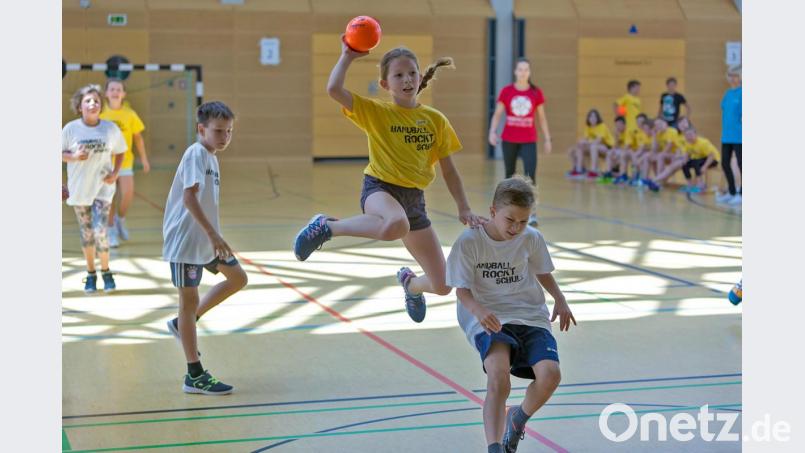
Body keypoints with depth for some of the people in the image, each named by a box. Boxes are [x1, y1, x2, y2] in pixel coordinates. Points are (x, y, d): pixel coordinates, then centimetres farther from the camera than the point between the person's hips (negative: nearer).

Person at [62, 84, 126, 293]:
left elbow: (120, 152, 8)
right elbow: (61, 153, 2)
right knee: (86, 233, 10)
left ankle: (106, 272, 10)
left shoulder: (110, 128, -4)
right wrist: (74, 156, -19)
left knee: (100, 231, -12)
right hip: (79, 188, 1)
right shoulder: (71, 128, -7)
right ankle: (91, 274, 26)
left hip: (102, 187, -1)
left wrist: (115, 173, -6)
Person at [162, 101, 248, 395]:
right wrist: (213, 234, -31)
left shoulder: (210, 156, 11)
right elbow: (189, 197, -28)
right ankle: (195, 376, 4)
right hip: (186, 240, -10)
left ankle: (183, 324, 23)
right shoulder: (196, 153, -17)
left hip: (206, 238, 10)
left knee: (238, 278, 17)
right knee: (189, 300, -2)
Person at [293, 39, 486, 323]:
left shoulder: (436, 120, 5)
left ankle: (410, 283, 43)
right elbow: (334, 90, -19)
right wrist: (348, 56, -9)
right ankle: (326, 227, -18)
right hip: (380, 188, -4)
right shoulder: (375, 112, -3)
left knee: (442, 286, 3)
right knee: (396, 225, -44)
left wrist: (464, 210, 6)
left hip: (414, 199, 4)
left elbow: (448, 170, 11)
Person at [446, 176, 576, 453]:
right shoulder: (469, 242, -9)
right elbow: (462, 289, -7)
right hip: (488, 320, -3)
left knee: (550, 374, -19)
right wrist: (478, 310, -28)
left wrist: (560, 299, 4)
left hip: (530, 316, 4)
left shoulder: (532, 238, 2)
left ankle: (518, 419, 13)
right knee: (499, 376, -31)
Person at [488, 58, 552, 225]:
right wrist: (492, 131, -14)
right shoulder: (506, 91, -2)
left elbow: (542, 117, 7)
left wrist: (547, 139, 5)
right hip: (509, 139, 1)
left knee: (530, 175, -15)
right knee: (510, 175, 13)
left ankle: (531, 213, -12)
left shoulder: (536, 93, -1)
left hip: (529, 140, -1)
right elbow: (497, 114, 1)